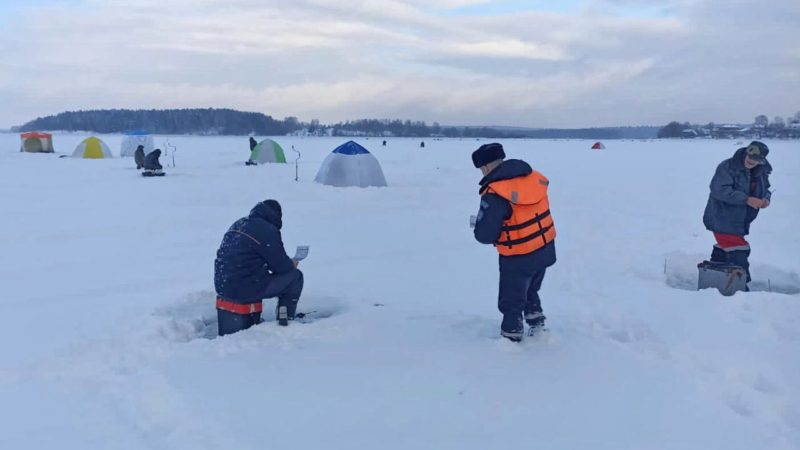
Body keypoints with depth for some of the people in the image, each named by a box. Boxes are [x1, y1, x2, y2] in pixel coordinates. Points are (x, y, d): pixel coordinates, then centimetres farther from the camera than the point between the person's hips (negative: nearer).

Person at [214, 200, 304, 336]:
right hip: (246, 290, -8)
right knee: (295, 276, 7)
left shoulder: (238, 225, 16)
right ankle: (285, 319, 12)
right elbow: (281, 266, -8)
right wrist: (291, 264, 16)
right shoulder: (267, 230, -11)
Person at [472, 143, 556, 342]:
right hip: (546, 250, 7)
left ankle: (511, 338, 25)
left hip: (519, 259, -7)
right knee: (530, 292, 29)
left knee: (511, 301, 13)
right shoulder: (533, 176, -4)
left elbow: (484, 236, -22)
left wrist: (478, 226, 0)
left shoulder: (494, 194, -25)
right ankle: (539, 330, 39)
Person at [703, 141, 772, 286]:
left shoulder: (762, 172, 4)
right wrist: (746, 199, -30)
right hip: (723, 220, -8)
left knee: (723, 249, 20)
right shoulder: (727, 167, -19)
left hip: (739, 222, 8)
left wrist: (766, 198, -6)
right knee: (738, 252, -11)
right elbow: (720, 190, -28)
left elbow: (765, 189, 19)